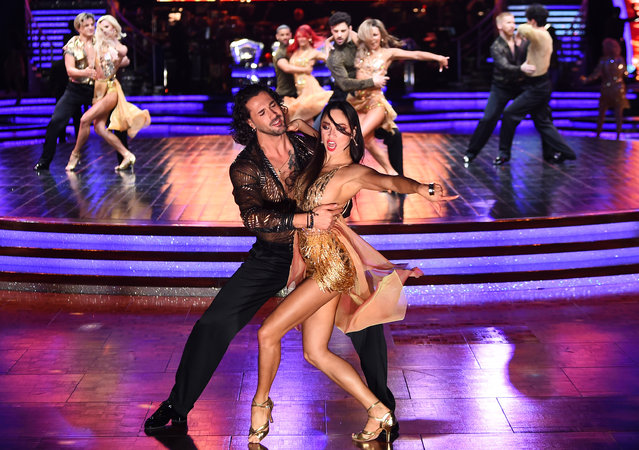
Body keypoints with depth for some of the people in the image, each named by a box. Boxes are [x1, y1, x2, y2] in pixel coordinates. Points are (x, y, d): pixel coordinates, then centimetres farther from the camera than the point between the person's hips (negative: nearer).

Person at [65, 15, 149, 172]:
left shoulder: (120, 48, 0)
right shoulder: (99, 46, 14)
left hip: (111, 89, -6)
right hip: (99, 89, 6)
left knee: (85, 119, -18)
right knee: (99, 127, -8)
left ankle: (75, 154, -1)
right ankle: (127, 155, -4)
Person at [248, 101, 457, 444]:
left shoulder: (353, 173, -12)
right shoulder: (317, 160, 9)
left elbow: (389, 181, -34)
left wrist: (422, 189, -51)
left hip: (332, 265, -9)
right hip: (315, 266, 9)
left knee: (268, 333, -6)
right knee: (315, 353, 7)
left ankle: (261, 403, 17)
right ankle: (378, 412, 9)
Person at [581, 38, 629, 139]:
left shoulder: (603, 61, -10)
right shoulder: (621, 60, -3)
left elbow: (596, 75, -10)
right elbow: (625, 73, 5)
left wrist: (586, 79, 4)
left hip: (606, 89, -1)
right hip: (619, 90, 1)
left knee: (601, 113, 11)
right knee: (619, 113, 5)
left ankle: (598, 134, 16)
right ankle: (618, 136, 1)